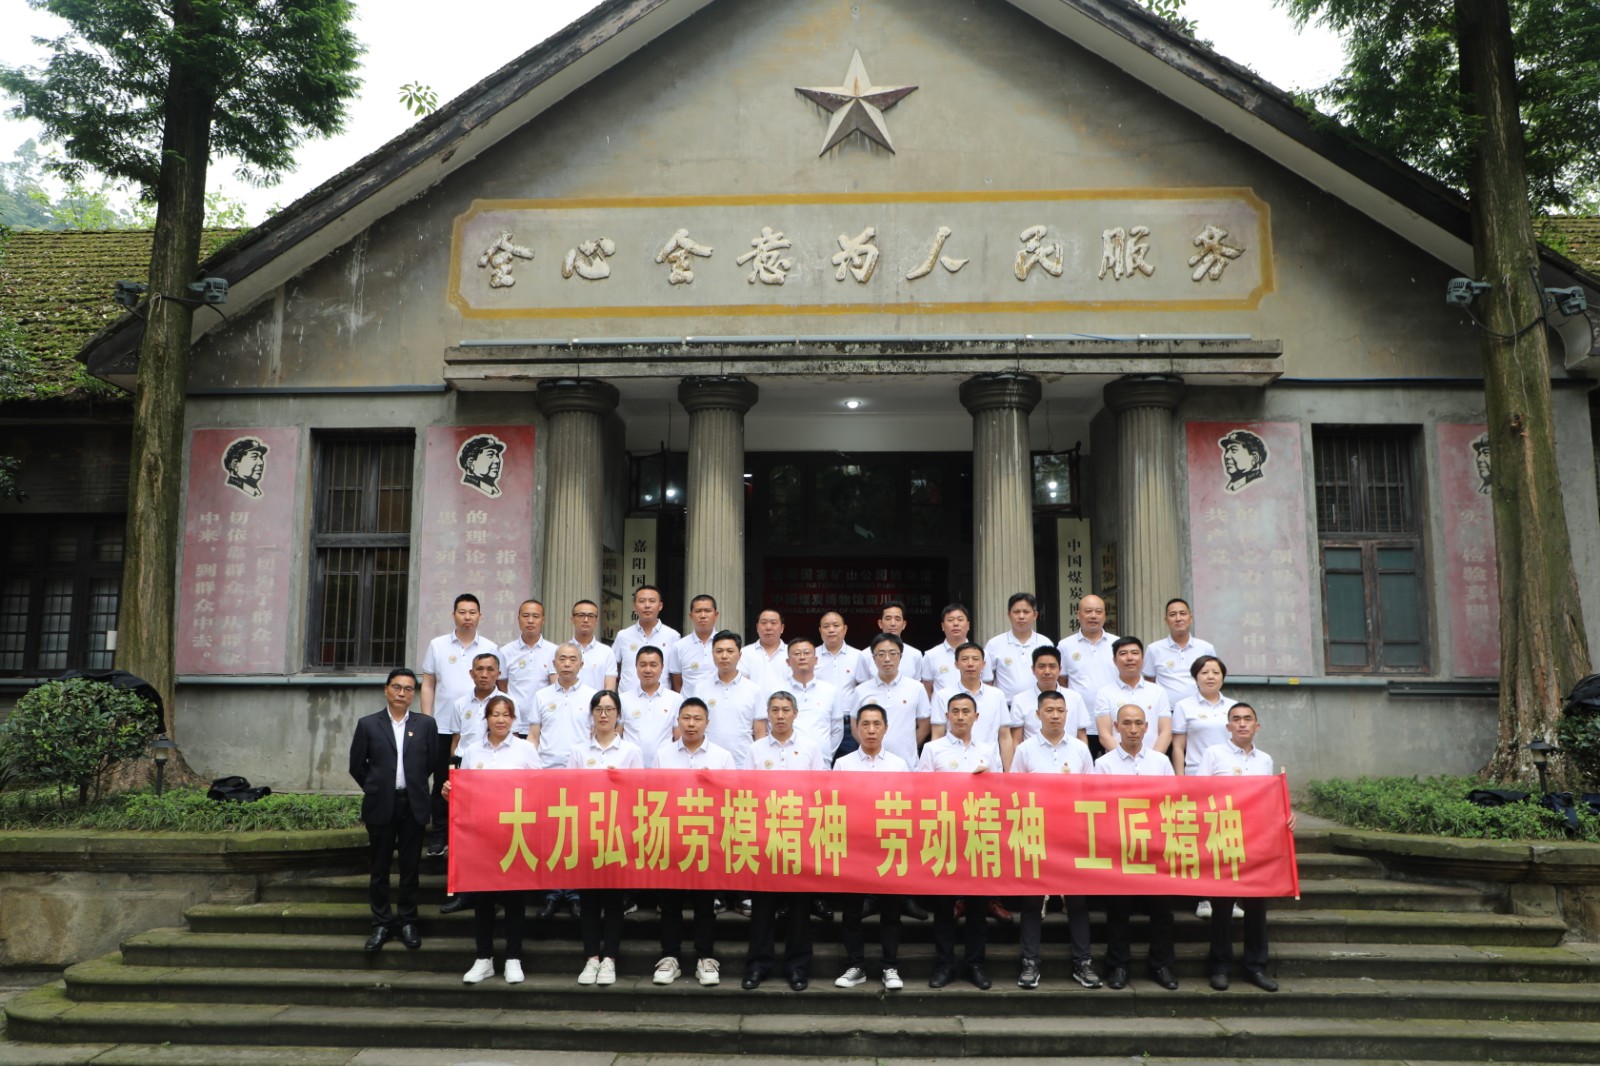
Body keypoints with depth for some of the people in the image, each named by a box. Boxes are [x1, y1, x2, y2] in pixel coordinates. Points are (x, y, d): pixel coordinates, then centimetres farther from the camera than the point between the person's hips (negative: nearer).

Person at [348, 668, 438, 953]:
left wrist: (413, 784, 9)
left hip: (413, 805, 0)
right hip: (381, 806, 0)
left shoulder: (426, 724, 2)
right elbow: (357, 765, 6)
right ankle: (381, 923, 18)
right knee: (380, 867, 7)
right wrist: (376, 788, 8)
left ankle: (408, 921, 19)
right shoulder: (368, 724, 1)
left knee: (411, 867, 7)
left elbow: (432, 762, 8)